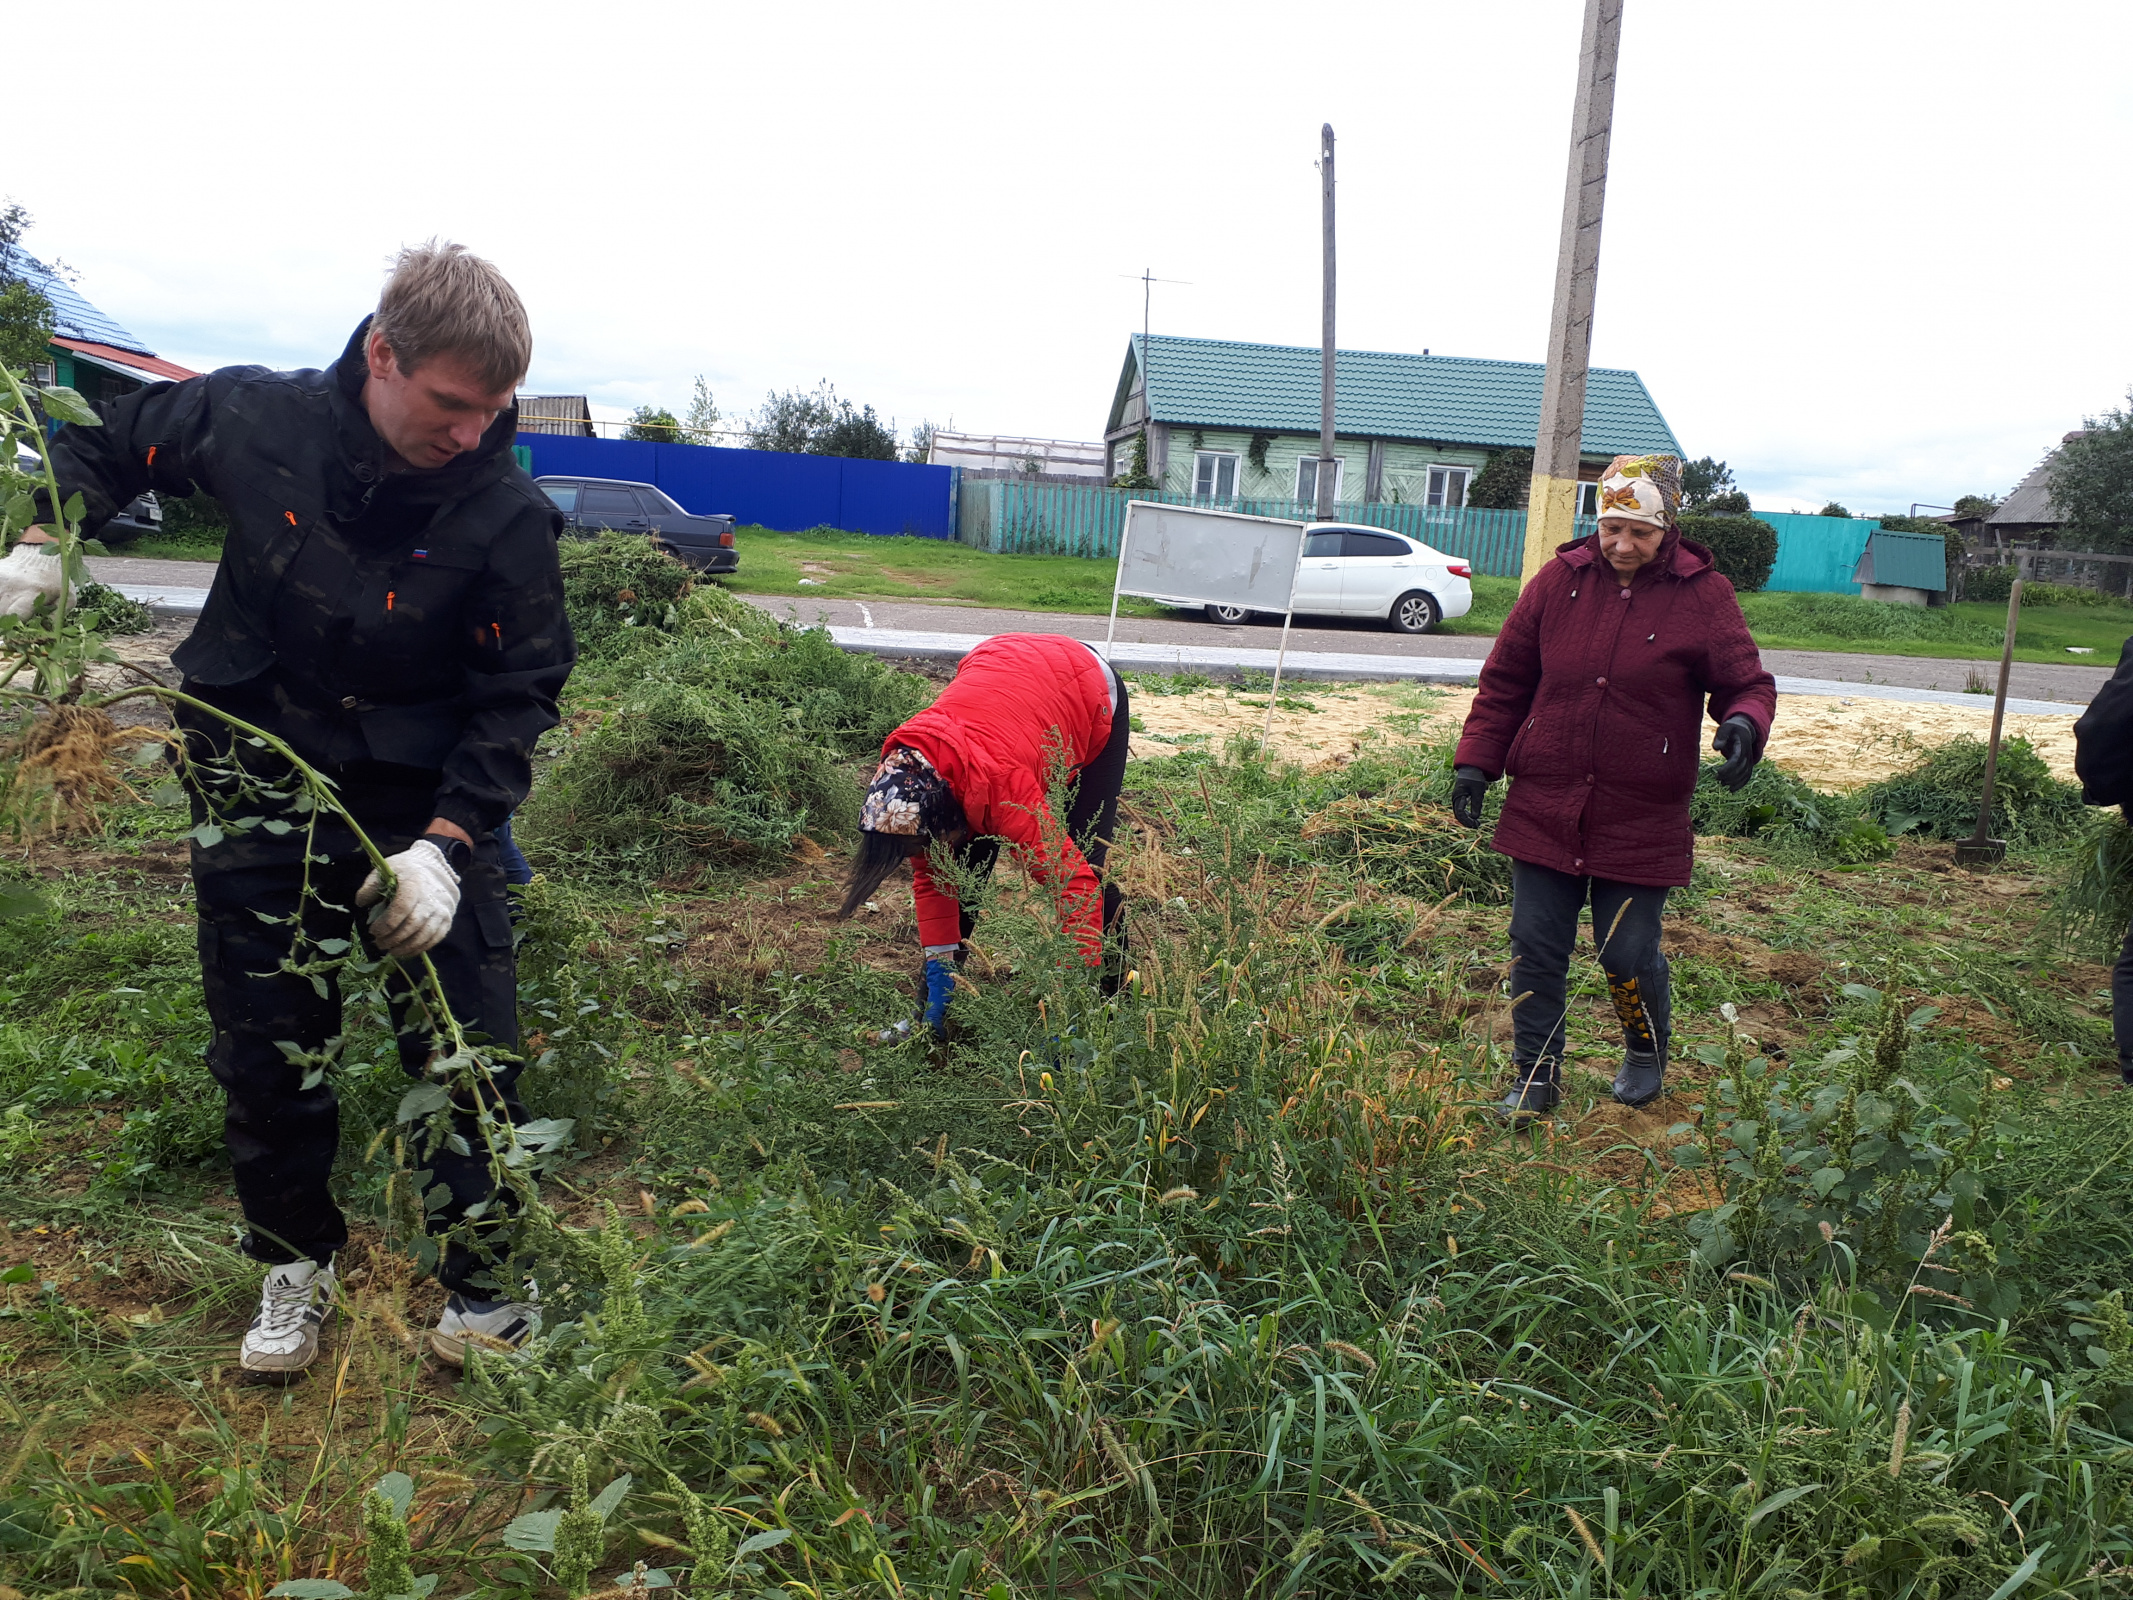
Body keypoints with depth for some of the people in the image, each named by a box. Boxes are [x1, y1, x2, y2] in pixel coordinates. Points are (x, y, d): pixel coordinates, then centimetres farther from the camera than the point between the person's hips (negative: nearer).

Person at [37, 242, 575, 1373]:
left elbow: (520, 690, -14)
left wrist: (443, 842, -23)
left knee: (470, 1049, 0)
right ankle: (294, 1261, 36)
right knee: (265, 1049, 12)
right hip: (257, 789, 2)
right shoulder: (250, 417, -10)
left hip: (424, 803, -2)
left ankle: (482, 1285, 20)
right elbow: (108, 443, 12)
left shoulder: (506, 512, -17)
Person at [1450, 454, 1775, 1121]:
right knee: (1535, 948, 7)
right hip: (1543, 809, 2)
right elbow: (1505, 679, 8)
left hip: (1641, 822, -2)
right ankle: (1536, 1075, 25)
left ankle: (1645, 1055, 37)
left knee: (1627, 953, 6)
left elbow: (1748, 683, 1)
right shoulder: (1559, 580, 2)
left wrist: (1745, 723, -23)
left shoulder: (1703, 596, -4)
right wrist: (1476, 761, 2)